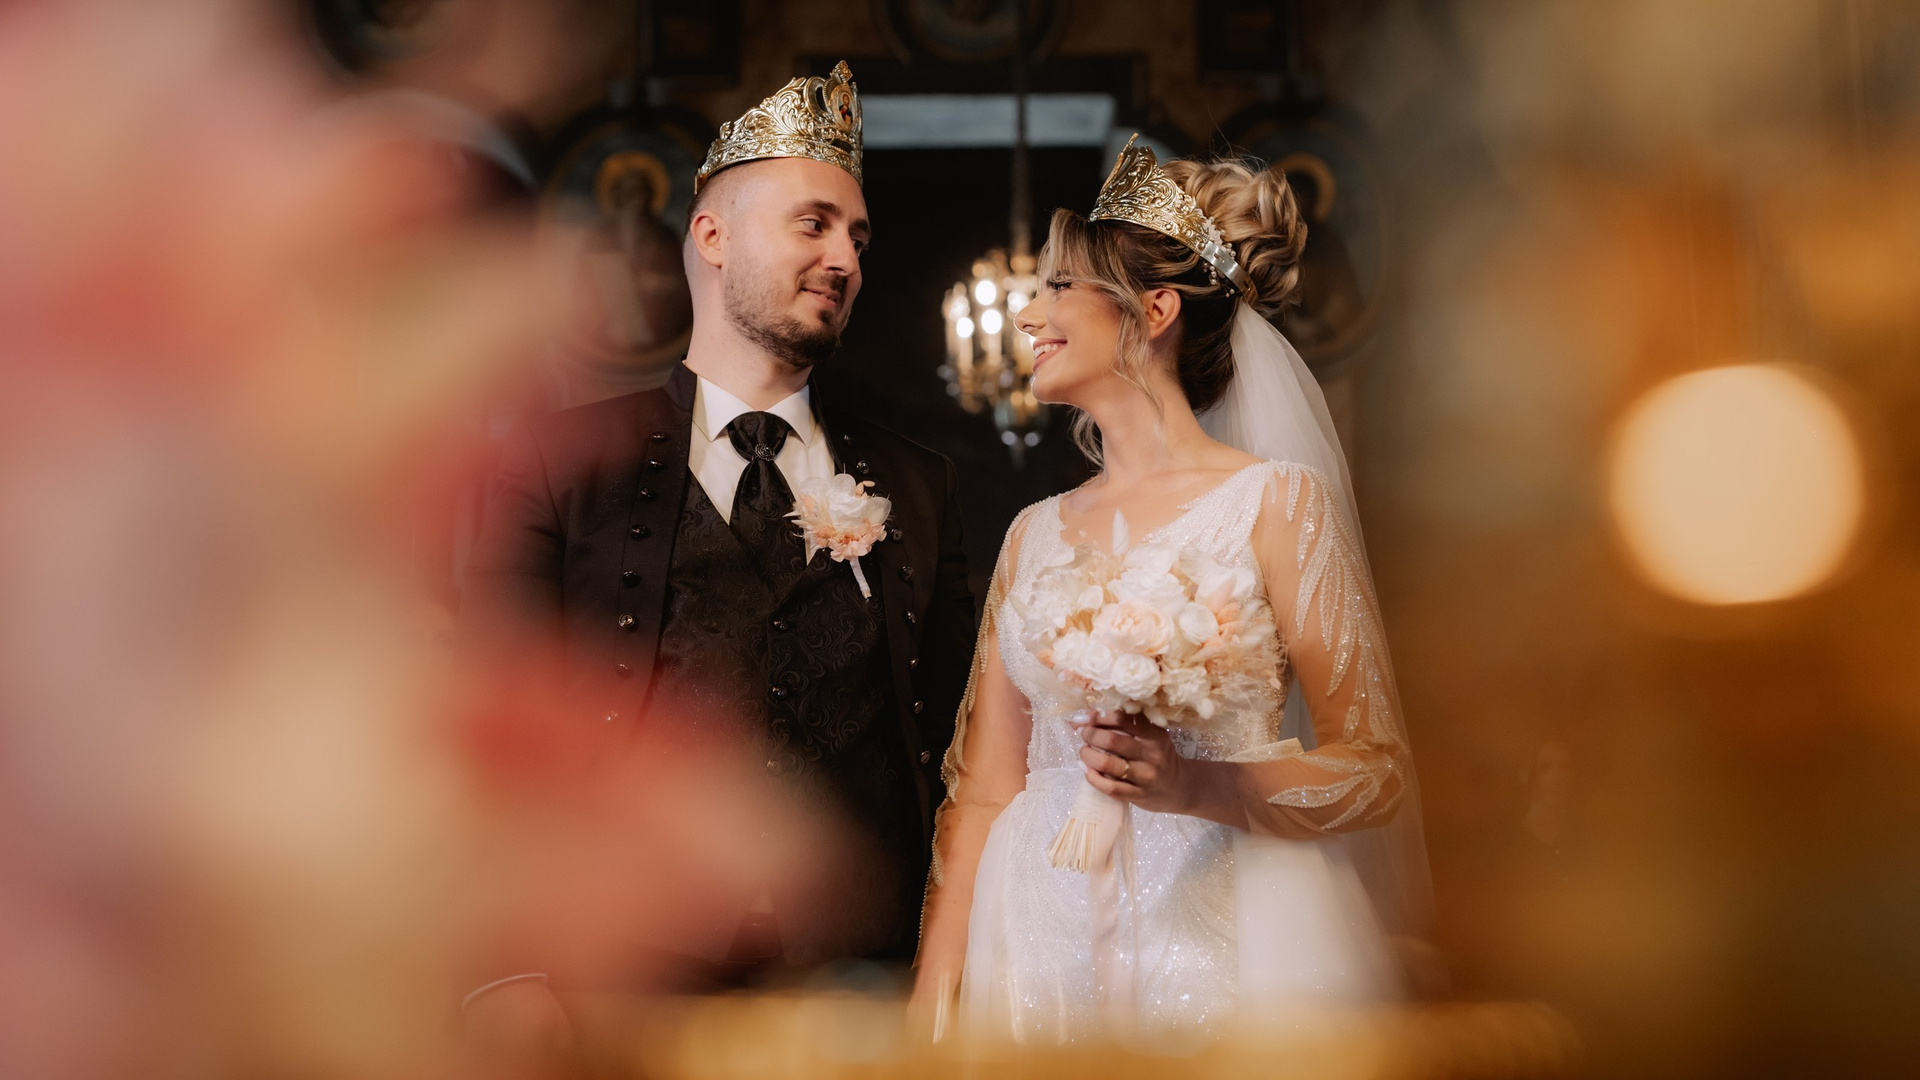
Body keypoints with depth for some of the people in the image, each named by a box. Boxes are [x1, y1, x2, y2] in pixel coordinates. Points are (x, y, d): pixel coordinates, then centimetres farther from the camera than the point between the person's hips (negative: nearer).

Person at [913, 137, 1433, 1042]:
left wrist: (1197, 785, -24)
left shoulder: (1276, 500, -4)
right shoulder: (1034, 534, 10)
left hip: (1218, 933, -4)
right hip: (1044, 942, 4)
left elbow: (1377, 769, -7)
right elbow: (982, 791, 8)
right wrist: (931, 1007, -2)